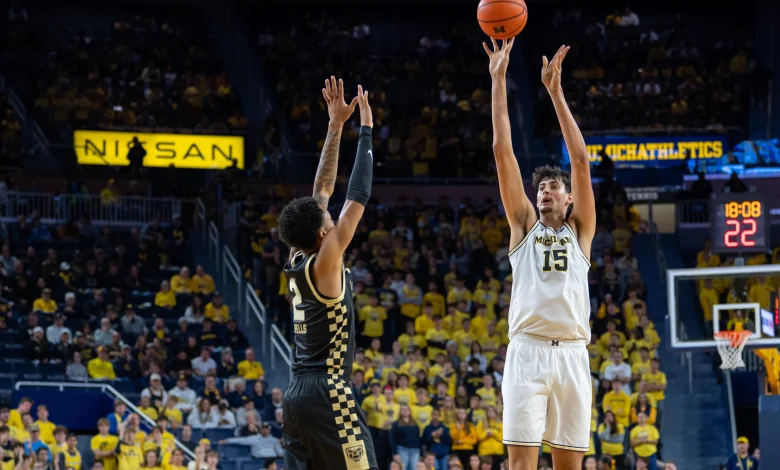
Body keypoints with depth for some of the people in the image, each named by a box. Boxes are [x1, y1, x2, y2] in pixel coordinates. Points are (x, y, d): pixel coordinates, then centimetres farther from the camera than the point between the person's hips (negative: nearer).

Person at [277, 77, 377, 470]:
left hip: (297, 394, 9)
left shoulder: (296, 261, 10)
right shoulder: (324, 264, -11)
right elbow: (358, 196, -11)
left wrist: (336, 126, 17)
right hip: (328, 393, -9)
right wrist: (366, 128, -4)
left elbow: (322, 191, 16)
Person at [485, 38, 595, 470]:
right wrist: (498, 81, 8)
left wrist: (555, 90, 3)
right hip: (527, 352, -1)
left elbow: (581, 161, 7)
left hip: (571, 355, 1)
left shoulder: (579, 230, 16)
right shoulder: (524, 226, 16)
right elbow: (502, 151, 12)